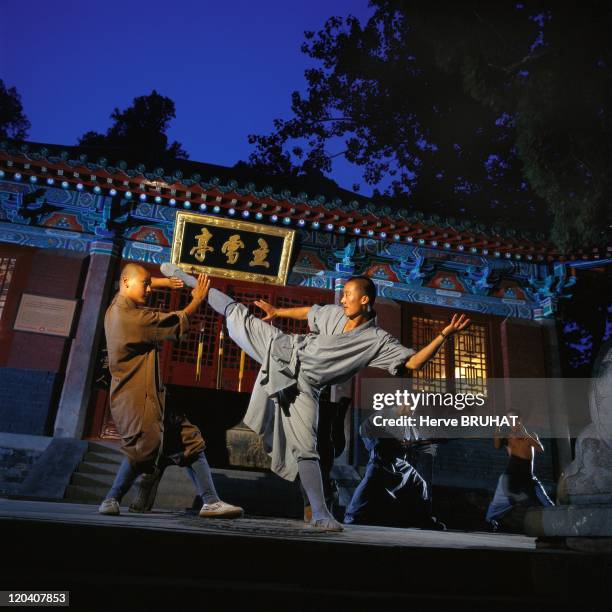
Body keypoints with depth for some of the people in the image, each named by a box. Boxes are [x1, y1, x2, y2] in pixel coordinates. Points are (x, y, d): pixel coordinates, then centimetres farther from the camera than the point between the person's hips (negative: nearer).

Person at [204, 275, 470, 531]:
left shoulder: (377, 341, -17)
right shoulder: (334, 314, -4)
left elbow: (413, 362, -24)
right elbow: (308, 312, 17)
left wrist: (444, 335, -35)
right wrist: (278, 312, 28)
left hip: (300, 386, -4)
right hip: (283, 350, 4)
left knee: (305, 448, -8)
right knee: (238, 314, 12)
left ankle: (321, 515, 0)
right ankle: (204, 290, 39)